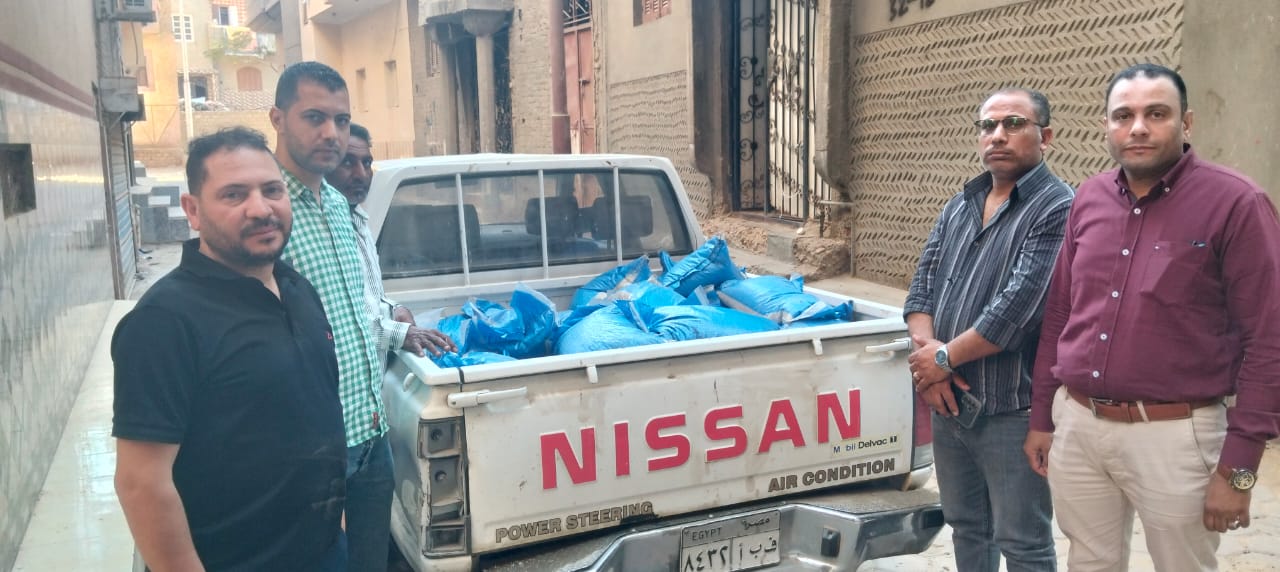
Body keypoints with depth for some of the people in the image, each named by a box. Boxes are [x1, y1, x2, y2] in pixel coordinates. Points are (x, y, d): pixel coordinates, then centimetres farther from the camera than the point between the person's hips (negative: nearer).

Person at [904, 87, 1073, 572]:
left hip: (1011, 411, -7)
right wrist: (925, 349, -9)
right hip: (949, 403, 7)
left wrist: (945, 357, -12)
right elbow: (922, 285, 8)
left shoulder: (1058, 210, -13)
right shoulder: (959, 206, 12)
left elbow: (1017, 309, -21)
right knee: (965, 527, 21)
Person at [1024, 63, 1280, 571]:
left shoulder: (1235, 203, -10)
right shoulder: (1089, 199, 6)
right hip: (1076, 424, 5)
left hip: (1173, 435, -4)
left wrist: (1237, 467, -13)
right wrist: (1041, 416, 12)